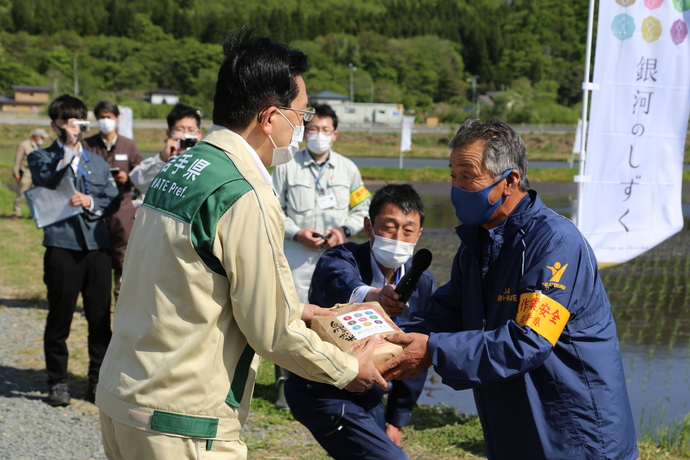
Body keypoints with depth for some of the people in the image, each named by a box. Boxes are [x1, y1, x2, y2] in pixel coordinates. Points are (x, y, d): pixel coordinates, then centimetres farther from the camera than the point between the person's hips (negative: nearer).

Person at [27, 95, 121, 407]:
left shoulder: (98, 162, 17)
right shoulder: (42, 158, 7)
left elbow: (113, 201, 10)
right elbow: (46, 181, -15)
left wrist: (90, 202, -8)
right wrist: (68, 148, -18)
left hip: (97, 246, 3)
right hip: (62, 247, -3)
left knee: (100, 318, 5)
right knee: (59, 318, 3)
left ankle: (98, 380, 16)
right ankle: (57, 382, 16)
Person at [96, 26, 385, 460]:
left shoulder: (176, 168, 8)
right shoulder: (246, 198, -19)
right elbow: (271, 332, -15)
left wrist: (291, 309, 25)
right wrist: (348, 370, 1)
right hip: (180, 424, -9)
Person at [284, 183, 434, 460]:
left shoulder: (422, 283, -3)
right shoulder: (340, 259, -20)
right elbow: (340, 283, -46)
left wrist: (396, 420, 4)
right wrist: (369, 295, -68)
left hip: (369, 398, 7)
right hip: (323, 393, -7)